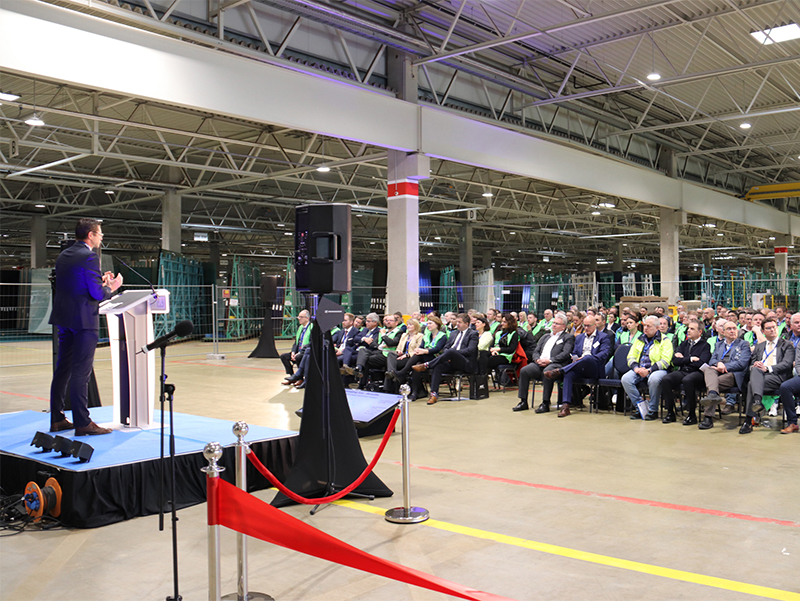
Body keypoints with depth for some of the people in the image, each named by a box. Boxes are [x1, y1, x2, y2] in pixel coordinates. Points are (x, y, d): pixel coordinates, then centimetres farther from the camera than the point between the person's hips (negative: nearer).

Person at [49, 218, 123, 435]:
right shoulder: (89, 257, -14)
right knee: (80, 372, -5)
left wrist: (100, 282, 17)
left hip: (64, 319, 9)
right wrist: (111, 287, 2)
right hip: (83, 320, -9)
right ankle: (82, 423, -1)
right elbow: (97, 294, -17)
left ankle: (57, 419, 21)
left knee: (62, 370, 14)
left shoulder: (63, 255, 14)